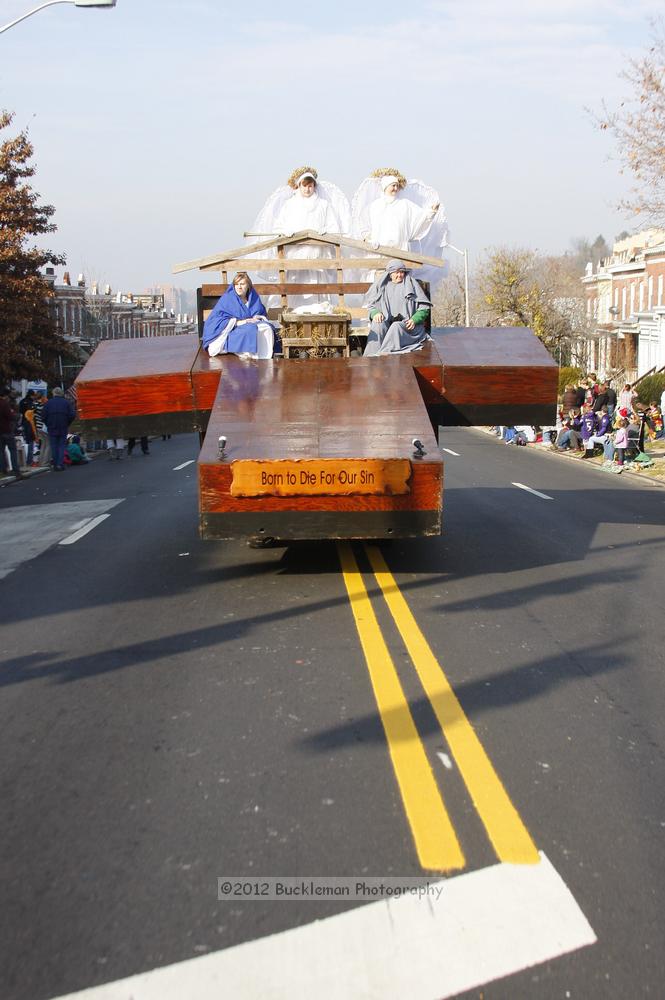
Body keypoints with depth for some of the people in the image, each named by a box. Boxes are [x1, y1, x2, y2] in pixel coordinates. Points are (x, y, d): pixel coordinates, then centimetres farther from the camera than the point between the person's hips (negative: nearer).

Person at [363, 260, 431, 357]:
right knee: (377, 325, -32)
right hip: (386, 322, 2)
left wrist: (414, 320, -9)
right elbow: (371, 305, 18)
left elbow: (424, 307, 8)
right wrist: (375, 313, -7)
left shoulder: (411, 284, 14)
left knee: (396, 326, -36)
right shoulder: (381, 285, 20)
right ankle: (372, 360, -44)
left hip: (407, 324, -2)